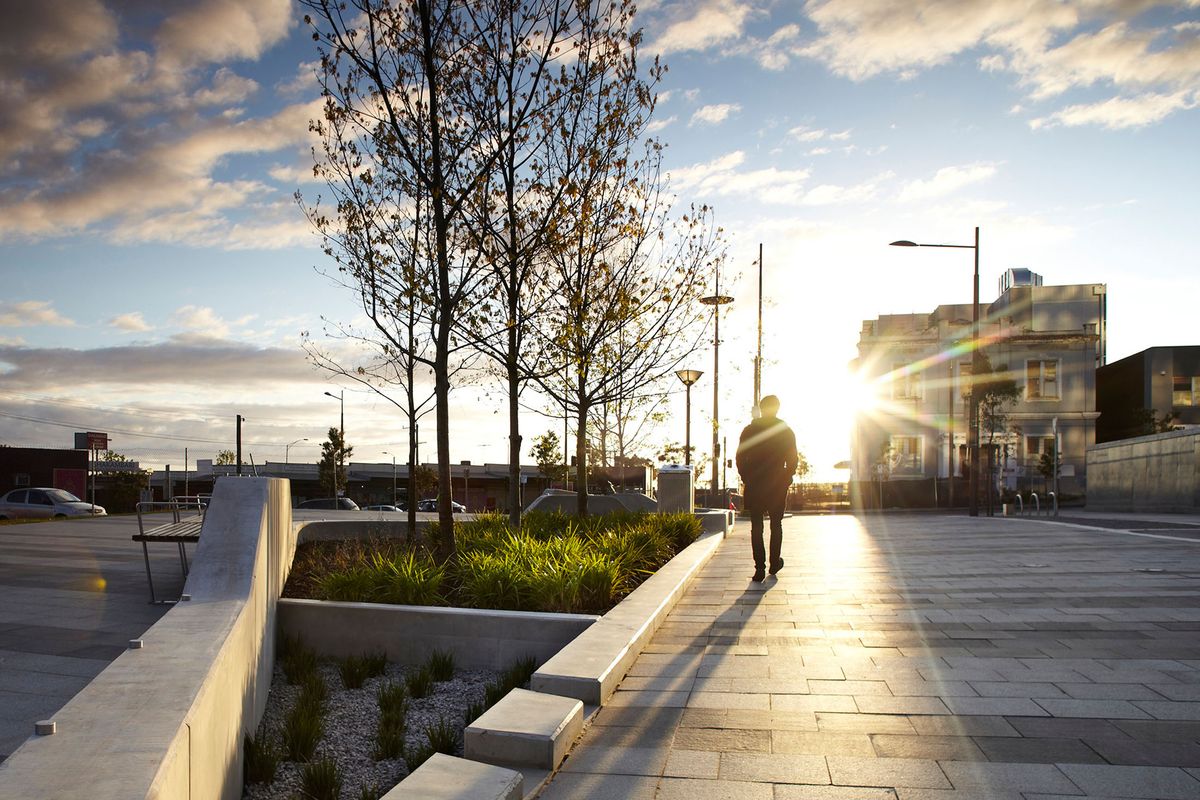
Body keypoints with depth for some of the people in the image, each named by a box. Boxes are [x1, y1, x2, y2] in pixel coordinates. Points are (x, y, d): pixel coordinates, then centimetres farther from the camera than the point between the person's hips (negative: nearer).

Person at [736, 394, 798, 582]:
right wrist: (786, 480, 10)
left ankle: (760, 568, -5)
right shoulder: (786, 431, 0)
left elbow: (740, 458, 0)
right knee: (776, 524, 16)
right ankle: (774, 563, 24)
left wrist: (746, 479, 10)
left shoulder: (749, 430, 0)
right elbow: (792, 460, 0)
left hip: (754, 485, 0)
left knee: (756, 527, 2)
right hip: (777, 485, 0)